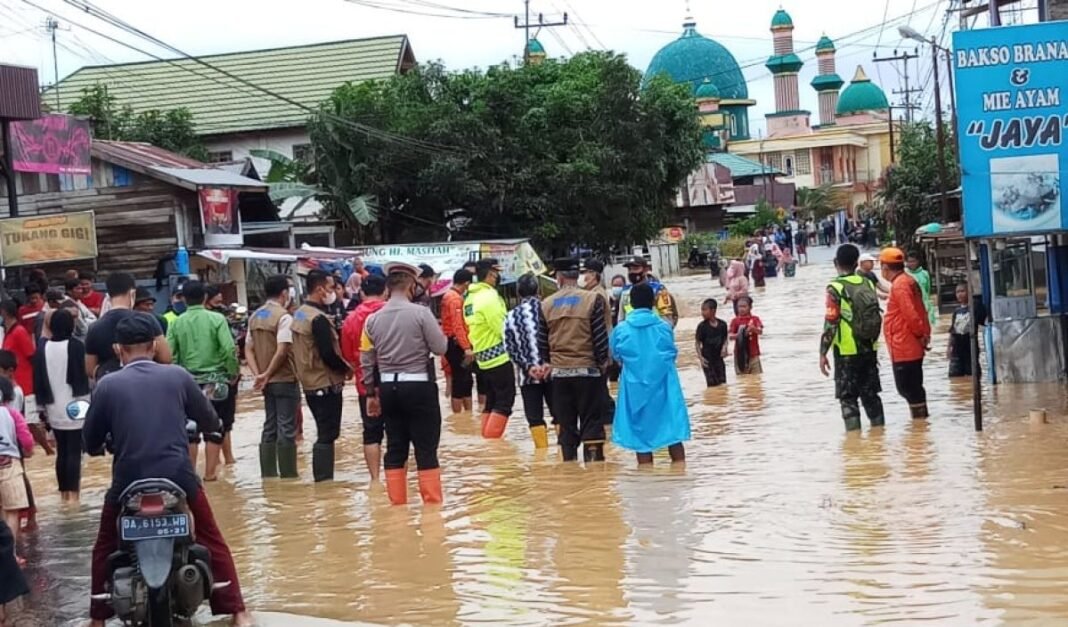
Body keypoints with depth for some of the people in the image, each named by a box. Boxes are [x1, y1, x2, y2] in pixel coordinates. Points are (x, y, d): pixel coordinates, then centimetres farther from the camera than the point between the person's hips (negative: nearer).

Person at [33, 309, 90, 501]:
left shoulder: (42, 348, 2)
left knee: (61, 452, 13)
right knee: (74, 452, -4)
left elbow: (37, 378, 6)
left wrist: (42, 406, 13)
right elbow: (84, 375, -7)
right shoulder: (76, 346, -9)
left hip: (54, 409, 4)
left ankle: (64, 492, 17)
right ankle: (73, 493, -10)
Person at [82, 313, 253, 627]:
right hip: (179, 476, 0)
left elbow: (90, 442, 8)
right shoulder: (178, 376, 2)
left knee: (105, 547, 23)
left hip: (128, 482, 0)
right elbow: (211, 422, 13)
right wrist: (200, 426, 35)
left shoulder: (107, 385, 0)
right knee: (211, 539, 18)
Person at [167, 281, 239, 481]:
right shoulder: (216, 319, -6)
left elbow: (167, 354, -5)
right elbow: (230, 349, -15)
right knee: (215, 429, 7)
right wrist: (233, 374, -3)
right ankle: (210, 472, 8)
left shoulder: (177, 323, -1)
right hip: (216, 380, -2)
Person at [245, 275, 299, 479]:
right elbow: (282, 351, -21)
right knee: (286, 429, -3)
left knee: (270, 428, 12)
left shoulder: (255, 317, 11)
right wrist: (267, 375, -12)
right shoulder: (284, 317, -13)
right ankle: (288, 475, 0)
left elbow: (248, 349, 9)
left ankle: (268, 474, 15)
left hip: (267, 382, 7)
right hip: (285, 380, -7)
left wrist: (257, 374, 1)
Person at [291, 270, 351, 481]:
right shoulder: (319, 318, -18)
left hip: (310, 383, 9)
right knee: (328, 434, -4)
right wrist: (346, 369, -5)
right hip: (326, 384, -9)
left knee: (325, 433, 16)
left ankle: (321, 479, 20)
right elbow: (328, 355, -22)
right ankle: (324, 479, -2)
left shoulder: (299, 315, 11)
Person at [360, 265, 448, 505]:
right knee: (426, 449, 2)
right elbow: (441, 348, -8)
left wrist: (371, 392, 16)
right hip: (418, 386, -5)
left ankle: (397, 503, 14)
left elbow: (367, 361, 8)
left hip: (388, 387, 5)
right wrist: (438, 333, 12)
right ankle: (432, 502, 4)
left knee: (395, 448, 11)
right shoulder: (421, 312, -10)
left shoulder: (373, 319, 4)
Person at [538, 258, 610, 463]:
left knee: (566, 424, 10)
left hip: (559, 372, 3)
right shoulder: (593, 299, -7)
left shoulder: (546, 304, 2)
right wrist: (603, 362, 7)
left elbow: (542, 341, 9)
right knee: (591, 423, 3)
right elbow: (600, 337, -8)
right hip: (587, 369, -2)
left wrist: (546, 362, 25)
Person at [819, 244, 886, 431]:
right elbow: (875, 316, 12)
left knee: (848, 398, 0)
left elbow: (830, 324, -16)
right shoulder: (867, 283, 5)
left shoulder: (836, 288, -12)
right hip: (869, 349, 5)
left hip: (847, 352, -5)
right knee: (870, 394, 15)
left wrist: (823, 353, -12)